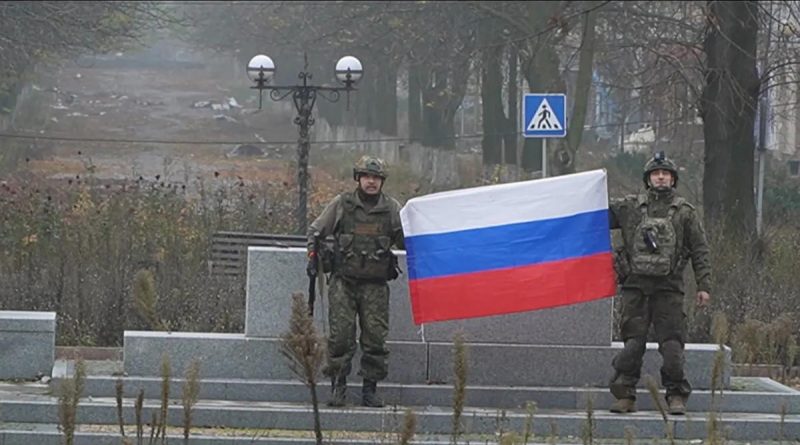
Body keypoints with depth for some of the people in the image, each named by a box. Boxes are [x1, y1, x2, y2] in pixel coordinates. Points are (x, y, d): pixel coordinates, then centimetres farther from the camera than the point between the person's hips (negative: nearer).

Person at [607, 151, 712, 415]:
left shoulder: (685, 212, 8)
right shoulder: (629, 207, 11)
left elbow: (700, 251, 7)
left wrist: (703, 286, 0)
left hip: (668, 287, -1)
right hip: (635, 286, 1)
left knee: (672, 344, -5)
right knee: (632, 344, 0)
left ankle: (676, 396, 2)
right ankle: (625, 396, 5)